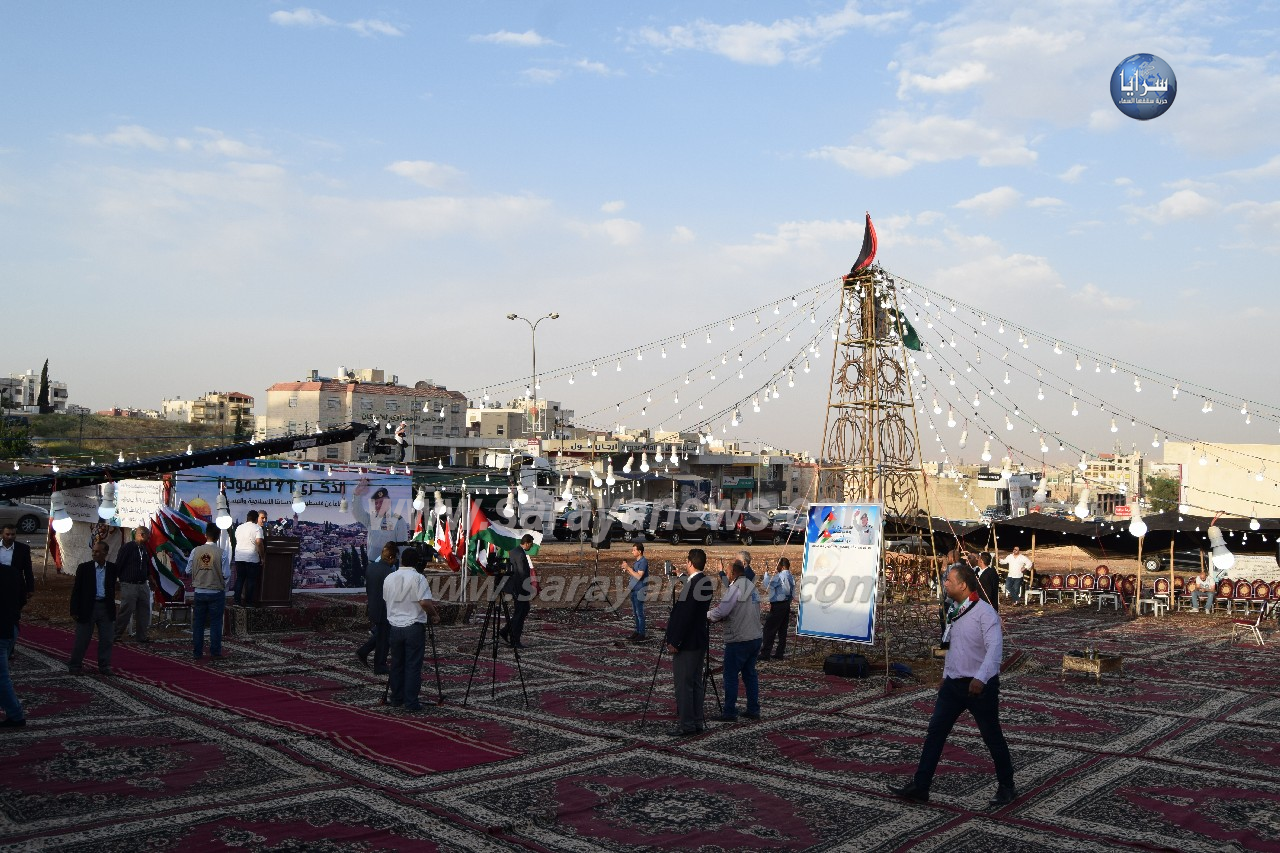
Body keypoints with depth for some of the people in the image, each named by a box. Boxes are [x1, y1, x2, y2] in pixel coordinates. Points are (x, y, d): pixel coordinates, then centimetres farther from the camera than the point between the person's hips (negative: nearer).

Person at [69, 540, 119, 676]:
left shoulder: (112, 568, 5)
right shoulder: (84, 568, -3)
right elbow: (76, 590, -3)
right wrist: (74, 610, -5)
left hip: (106, 609, 2)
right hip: (88, 608, -2)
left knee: (107, 639, 5)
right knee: (82, 639, 4)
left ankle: (104, 667, 17)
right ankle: (74, 666, 19)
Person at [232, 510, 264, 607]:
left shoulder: (239, 528, 12)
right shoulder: (257, 528, -7)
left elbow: (236, 541, 20)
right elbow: (259, 542, -17)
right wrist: (262, 556, -9)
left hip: (239, 558, 5)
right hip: (252, 558, -5)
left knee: (239, 579, 12)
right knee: (251, 580, 4)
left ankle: (237, 600, 10)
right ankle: (248, 602, 6)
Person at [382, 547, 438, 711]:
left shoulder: (389, 579, 6)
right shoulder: (418, 578, -12)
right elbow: (425, 603, -21)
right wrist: (433, 614, -2)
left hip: (395, 627, 5)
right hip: (414, 627, -5)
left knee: (396, 664, 15)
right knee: (413, 666, 0)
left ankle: (396, 699, 22)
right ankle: (411, 702, 1)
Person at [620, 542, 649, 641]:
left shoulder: (643, 562, -15)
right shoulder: (636, 561, 13)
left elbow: (638, 576, -22)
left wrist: (628, 568, -18)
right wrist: (626, 569, 3)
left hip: (639, 591, -9)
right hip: (634, 590, 9)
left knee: (639, 613, -4)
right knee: (635, 613, 13)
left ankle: (641, 634, 1)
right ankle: (637, 632, 21)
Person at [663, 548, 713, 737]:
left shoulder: (692, 584, -21)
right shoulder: (706, 582, 8)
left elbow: (685, 615, -23)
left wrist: (674, 641, -19)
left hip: (687, 643, -10)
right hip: (699, 641, 10)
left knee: (683, 683, -3)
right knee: (696, 682, 15)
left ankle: (687, 724, 2)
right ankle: (697, 721, 21)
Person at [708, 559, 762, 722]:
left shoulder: (735, 588, -15)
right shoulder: (752, 587, 12)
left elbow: (721, 611, -19)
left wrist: (707, 615, 1)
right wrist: (719, 617, 14)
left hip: (738, 640, -8)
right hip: (755, 638, 8)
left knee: (731, 676, -1)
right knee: (750, 674, 15)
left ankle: (730, 713, 2)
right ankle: (753, 710, 18)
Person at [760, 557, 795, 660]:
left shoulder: (779, 576, -17)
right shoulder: (791, 577, 10)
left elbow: (767, 586, -19)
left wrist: (766, 575, -1)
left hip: (777, 606, -8)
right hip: (787, 605, 9)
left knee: (769, 630, -4)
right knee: (783, 630, 11)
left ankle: (765, 654, -4)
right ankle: (779, 654, 13)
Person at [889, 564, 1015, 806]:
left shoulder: (984, 613, -17)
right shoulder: (953, 610, 9)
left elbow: (995, 648, -27)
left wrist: (981, 678, -38)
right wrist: (946, 674, 22)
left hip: (979, 686, -8)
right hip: (953, 683, 8)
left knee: (992, 737, 8)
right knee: (935, 732, 3)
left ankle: (1006, 787, 26)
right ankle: (920, 786, 6)